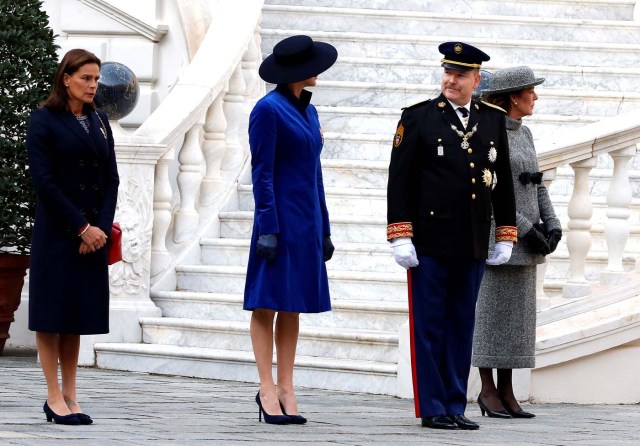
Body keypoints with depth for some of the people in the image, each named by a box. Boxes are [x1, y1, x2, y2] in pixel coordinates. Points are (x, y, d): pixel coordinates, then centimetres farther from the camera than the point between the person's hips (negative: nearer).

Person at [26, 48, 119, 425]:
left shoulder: (99, 122, 13)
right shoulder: (44, 121, -4)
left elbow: (111, 179, 10)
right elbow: (44, 181, -11)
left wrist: (101, 227, -5)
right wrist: (80, 227, -14)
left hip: (93, 234, 5)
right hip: (56, 233, -5)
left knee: (79, 314, 6)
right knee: (53, 311, -2)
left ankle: (70, 396, 8)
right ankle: (54, 397, 1)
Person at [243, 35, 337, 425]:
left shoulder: (308, 110, 14)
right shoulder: (269, 109, -10)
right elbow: (262, 173, -13)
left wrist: (324, 228, 16)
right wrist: (268, 228, -17)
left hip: (307, 222, 8)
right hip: (281, 218, -8)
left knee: (293, 307, 7)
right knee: (268, 304, -3)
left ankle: (286, 389, 9)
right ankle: (267, 389, -2)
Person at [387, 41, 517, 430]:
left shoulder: (493, 121, 10)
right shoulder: (418, 118, -1)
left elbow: (503, 183, 15)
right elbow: (399, 180, -4)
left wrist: (506, 237, 12)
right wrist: (400, 237, -10)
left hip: (473, 247, 4)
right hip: (429, 243, -4)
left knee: (462, 326, 8)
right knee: (429, 325, 0)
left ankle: (455, 406, 14)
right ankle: (432, 409, 5)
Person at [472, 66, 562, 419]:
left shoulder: (523, 134, 14)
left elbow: (536, 185, 15)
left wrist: (552, 227, 0)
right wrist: (526, 230, -19)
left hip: (523, 242, 8)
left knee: (517, 316, 7)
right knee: (492, 313, -3)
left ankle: (506, 392, 10)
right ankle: (488, 391, 3)